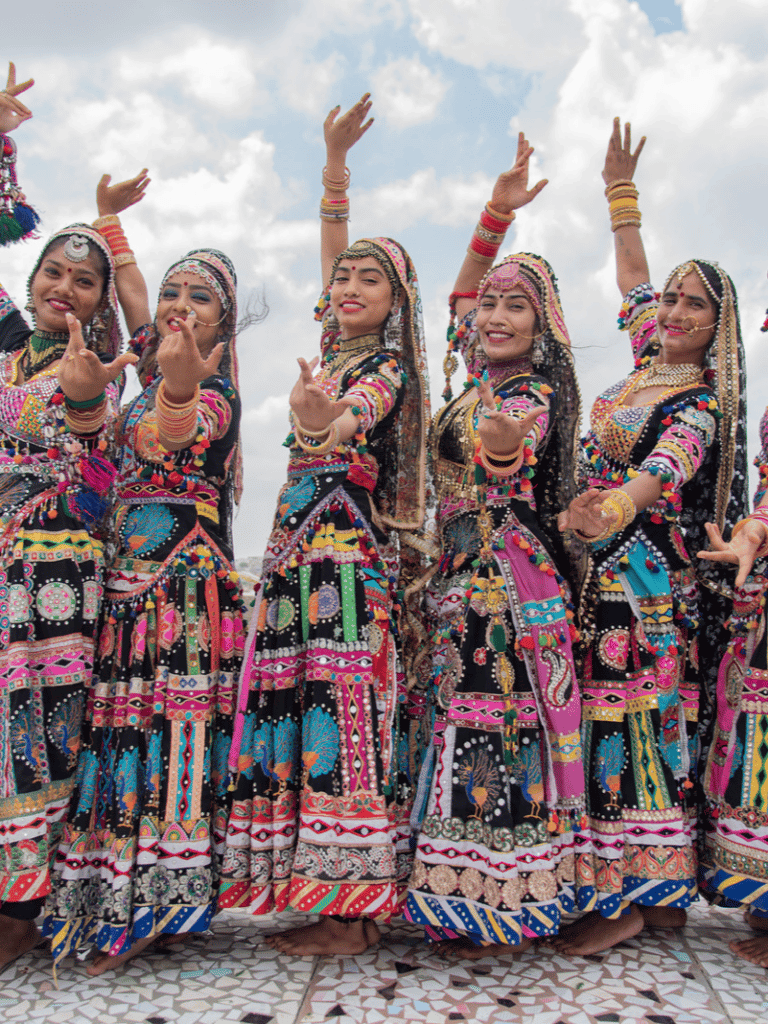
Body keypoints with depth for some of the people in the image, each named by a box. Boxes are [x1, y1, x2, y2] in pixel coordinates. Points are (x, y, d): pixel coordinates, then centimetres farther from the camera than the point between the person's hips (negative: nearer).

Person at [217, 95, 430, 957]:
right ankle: (338, 893, 12)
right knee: (297, 698, 4)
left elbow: (348, 427, -23)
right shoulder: (337, 348, 19)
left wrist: (326, 420, -45)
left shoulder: (388, 365, -2)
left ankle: (352, 911, -4)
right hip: (301, 542, 8)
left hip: (349, 545, -8)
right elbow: (332, 251, 28)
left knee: (343, 698, -11)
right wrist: (335, 165, 28)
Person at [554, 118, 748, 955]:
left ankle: (634, 895, 3)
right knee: (610, 718, 7)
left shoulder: (703, 405, -7)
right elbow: (630, 280, 28)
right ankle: (656, 889, 16)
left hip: (649, 576, -7)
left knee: (640, 717, -6)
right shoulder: (648, 366, 14)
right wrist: (621, 194, 33)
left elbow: (657, 474, -26)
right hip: (607, 570, 7)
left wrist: (607, 510, -45)